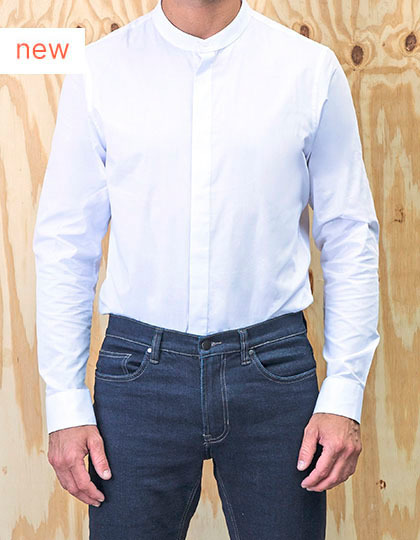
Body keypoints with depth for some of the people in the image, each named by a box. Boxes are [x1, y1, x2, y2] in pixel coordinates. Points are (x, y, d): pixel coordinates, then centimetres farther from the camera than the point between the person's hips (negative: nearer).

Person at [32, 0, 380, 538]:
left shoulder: (312, 69, 1)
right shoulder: (98, 69, 1)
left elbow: (350, 238, 3)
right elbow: (63, 242, 3)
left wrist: (344, 394, -3)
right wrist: (66, 404, -1)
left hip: (273, 370, 0)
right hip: (139, 370, 0)